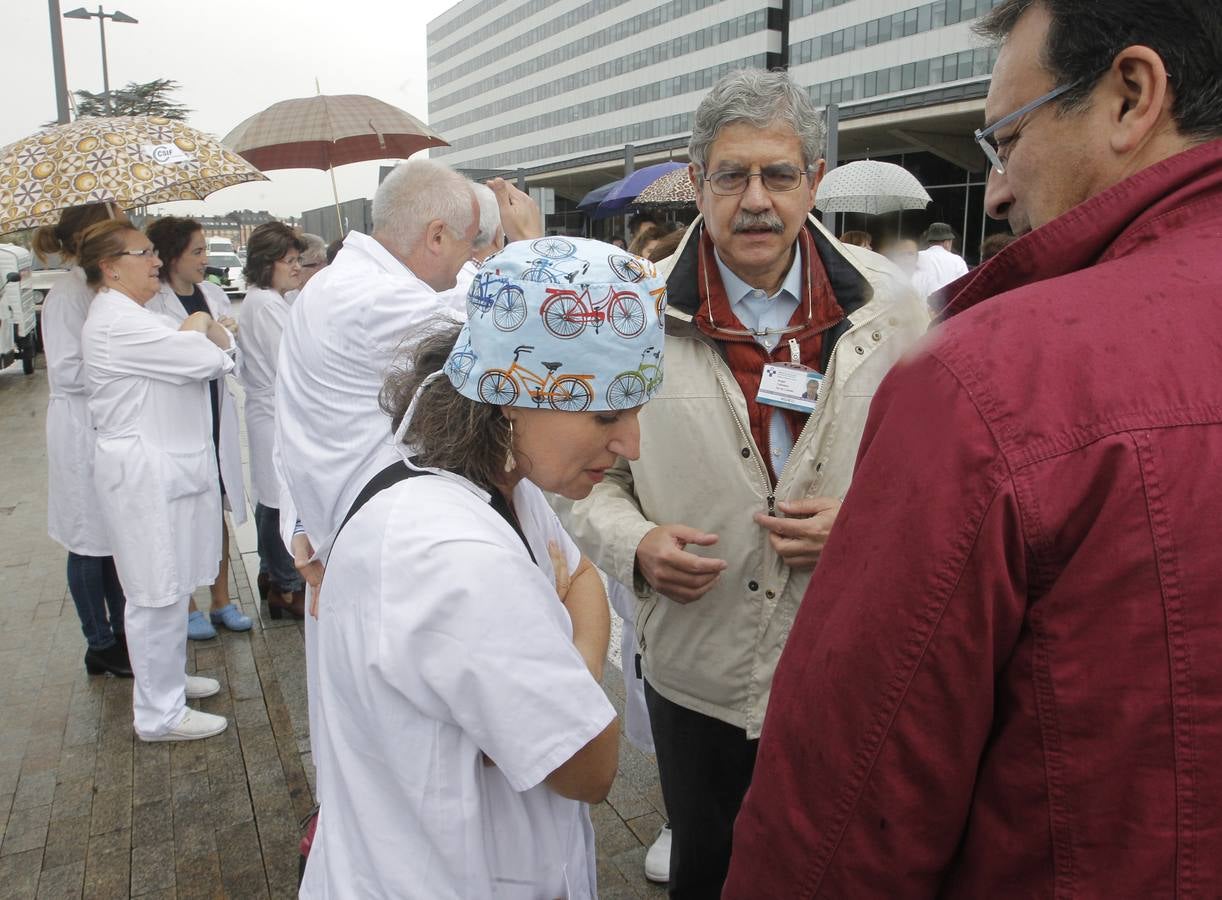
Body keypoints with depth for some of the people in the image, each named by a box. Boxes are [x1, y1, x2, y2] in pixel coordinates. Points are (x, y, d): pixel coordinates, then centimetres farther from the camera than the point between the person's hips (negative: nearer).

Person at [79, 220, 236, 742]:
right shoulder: (116, 322, -18)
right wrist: (201, 329, -1)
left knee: (170, 586, 20)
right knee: (158, 593, -2)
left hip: (166, 465, 10)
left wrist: (203, 332, -10)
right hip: (144, 470, -10)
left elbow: (221, 355, 11)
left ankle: (168, 676, 35)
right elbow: (205, 360, -22)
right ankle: (159, 714, 9)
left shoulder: (130, 315, 15)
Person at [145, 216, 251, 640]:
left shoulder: (214, 295, 7)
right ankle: (187, 605, 22)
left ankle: (221, 600, 26)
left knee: (218, 509, 14)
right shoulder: (154, 304, -12)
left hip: (217, 414, 6)